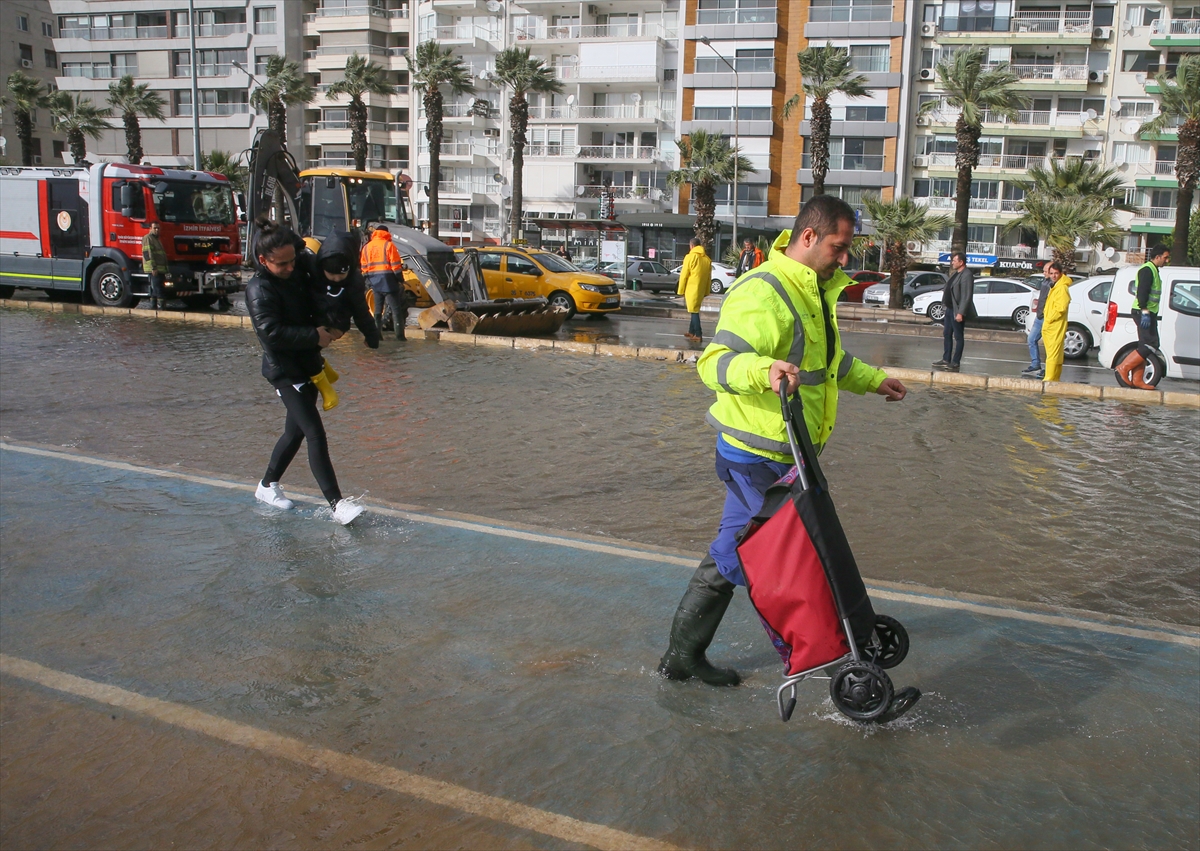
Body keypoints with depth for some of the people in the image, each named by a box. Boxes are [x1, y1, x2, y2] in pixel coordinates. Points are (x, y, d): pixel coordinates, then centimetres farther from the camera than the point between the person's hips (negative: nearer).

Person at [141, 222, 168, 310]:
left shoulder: (157, 239, 23)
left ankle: (153, 306, 14)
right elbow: (148, 254, -17)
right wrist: (153, 268, -23)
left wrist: (166, 267, 26)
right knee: (159, 288, -13)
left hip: (160, 269, 10)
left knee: (155, 288, 11)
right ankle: (162, 306, -15)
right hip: (154, 269, -10)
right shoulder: (147, 238, -8)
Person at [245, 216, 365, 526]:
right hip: (285, 371, -9)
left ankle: (267, 486, 35)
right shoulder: (259, 289, -16)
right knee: (316, 434, -14)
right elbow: (272, 332, -26)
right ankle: (337, 504, -16)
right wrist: (315, 336, -24)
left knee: (296, 430, 18)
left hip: (307, 365, 9)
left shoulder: (299, 272, 6)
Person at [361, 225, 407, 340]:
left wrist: (369, 280, 19)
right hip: (388, 281, -5)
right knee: (396, 309, -4)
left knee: (378, 310, 14)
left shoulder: (367, 247, 11)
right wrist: (401, 280, -4)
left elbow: (364, 267, 11)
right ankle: (400, 335, -9)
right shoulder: (388, 245, -6)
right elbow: (396, 265, -11)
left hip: (375, 283, 5)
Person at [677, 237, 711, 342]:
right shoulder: (707, 259, 10)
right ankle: (692, 332, 24)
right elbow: (709, 277, 13)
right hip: (701, 289, 6)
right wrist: (706, 292, 17)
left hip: (691, 288, -6)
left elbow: (683, 275, -9)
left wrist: (681, 291, -3)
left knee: (694, 311, -4)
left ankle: (698, 335, -8)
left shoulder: (690, 257, -8)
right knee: (695, 310, 18)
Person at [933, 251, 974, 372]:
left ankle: (955, 363, 5)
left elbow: (967, 296, -22)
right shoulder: (955, 273, 13)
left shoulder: (966, 275, -18)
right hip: (949, 309, 10)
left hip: (957, 311, -10)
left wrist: (961, 313, -25)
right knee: (946, 334, 15)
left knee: (958, 337, -1)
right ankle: (946, 360, 23)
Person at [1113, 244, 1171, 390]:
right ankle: (1124, 367, -11)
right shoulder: (1147, 269, -11)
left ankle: (1137, 379, 8)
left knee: (1145, 347, 8)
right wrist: (1145, 312, -29)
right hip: (1144, 312, -11)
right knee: (1150, 345, -15)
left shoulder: (1153, 270, 22)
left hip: (1149, 313, 11)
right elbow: (1142, 292, -22)